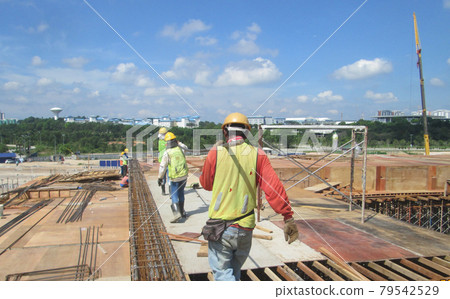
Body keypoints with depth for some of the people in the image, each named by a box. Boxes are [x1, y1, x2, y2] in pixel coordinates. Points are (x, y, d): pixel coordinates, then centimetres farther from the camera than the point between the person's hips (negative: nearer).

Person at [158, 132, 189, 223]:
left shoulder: (167, 153, -13)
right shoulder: (180, 149, -2)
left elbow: (162, 167, -10)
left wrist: (160, 178, -1)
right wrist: (179, 143, 38)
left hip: (175, 178, -4)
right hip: (184, 175, 4)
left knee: (174, 195, 1)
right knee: (181, 193, 20)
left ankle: (177, 213, -15)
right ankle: (182, 212, 28)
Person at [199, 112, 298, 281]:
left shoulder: (216, 152, -7)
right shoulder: (258, 155, -4)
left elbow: (206, 184, 8)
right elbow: (274, 188, -9)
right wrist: (288, 216, -3)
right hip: (245, 228, 3)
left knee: (223, 272, 7)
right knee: (235, 270, 25)